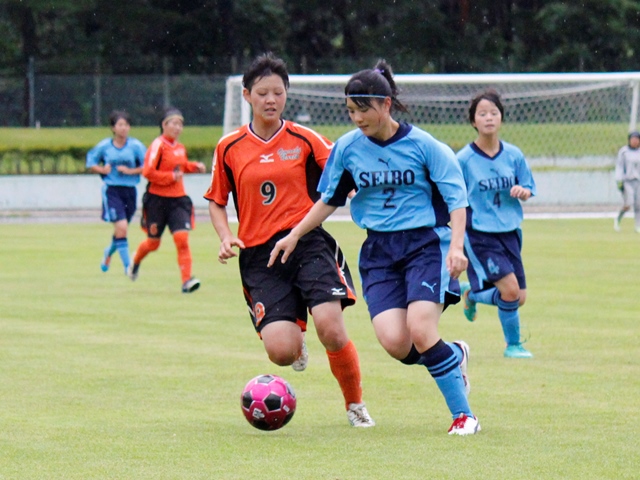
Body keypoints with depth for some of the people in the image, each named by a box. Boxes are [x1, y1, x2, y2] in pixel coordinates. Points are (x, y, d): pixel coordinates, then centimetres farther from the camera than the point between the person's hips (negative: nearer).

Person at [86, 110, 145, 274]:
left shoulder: (136, 146, -2)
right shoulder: (104, 146, -1)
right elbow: (91, 163, 10)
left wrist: (131, 171, -14)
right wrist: (102, 170, -8)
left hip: (129, 191, 2)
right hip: (112, 191, -2)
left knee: (121, 229, 16)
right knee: (121, 227, -17)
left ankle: (109, 252, 48)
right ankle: (127, 265, -10)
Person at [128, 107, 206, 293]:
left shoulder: (180, 147, 10)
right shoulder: (158, 145, -12)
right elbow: (148, 172, -19)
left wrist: (195, 166, 10)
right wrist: (171, 177, -19)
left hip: (178, 199, 5)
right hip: (157, 199, -5)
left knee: (182, 238, -14)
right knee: (153, 243, 10)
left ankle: (187, 280, -17)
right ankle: (135, 262, 43)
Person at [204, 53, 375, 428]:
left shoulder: (304, 139, 3)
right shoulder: (229, 148, 7)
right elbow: (216, 201, 17)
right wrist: (227, 239, 0)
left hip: (309, 244, -1)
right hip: (259, 256, 1)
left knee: (331, 329, -20)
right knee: (280, 351, -15)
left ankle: (356, 405, 6)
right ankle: (296, 341, 26)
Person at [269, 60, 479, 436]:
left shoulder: (423, 146, -7)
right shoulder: (348, 148, 4)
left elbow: (456, 199, -5)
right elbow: (329, 200, 18)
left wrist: (456, 246, -18)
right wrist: (295, 235, 14)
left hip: (425, 244, -4)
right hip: (379, 251, 4)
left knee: (420, 332, -22)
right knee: (394, 343, -17)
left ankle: (464, 415, -7)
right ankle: (454, 356, 15)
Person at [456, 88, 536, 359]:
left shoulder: (514, 155, 3)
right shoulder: (464, 159, -8)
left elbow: (529, 190, 11)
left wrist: (522, 192, -12)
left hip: (509, 233, 5)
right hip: (479, 235, -5)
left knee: (519, 297, 3)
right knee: (510, 290, -18)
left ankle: (472, 294, 31)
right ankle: (513, 345, 7)